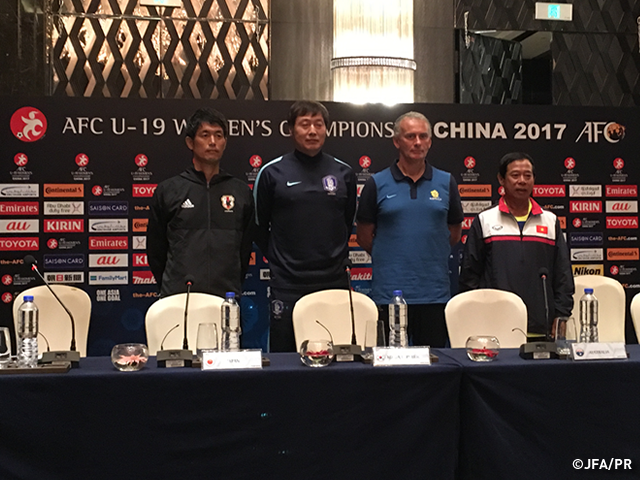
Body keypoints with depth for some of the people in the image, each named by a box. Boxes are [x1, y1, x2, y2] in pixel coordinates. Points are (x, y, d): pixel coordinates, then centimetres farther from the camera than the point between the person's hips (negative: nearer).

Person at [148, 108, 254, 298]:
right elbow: (155, 250, 11)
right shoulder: (168, 190, 6)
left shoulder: (242, 192, 10)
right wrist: (171, 286, 10)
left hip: (227, 298, 1)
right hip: (178, 298, -1)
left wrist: (233, 287, 11)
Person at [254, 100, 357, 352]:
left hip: (334, 282, 2)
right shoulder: (271, 173, 0)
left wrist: (338, 256, 12)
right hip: (288, 285, -2)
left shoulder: (344, 173, 7)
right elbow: (259, 226, 8)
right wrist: (277, 259, 7)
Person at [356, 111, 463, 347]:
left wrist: (432, 256, 12)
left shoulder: (446, 182, 8)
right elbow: (364, 235, 6)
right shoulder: (377, 184, 1)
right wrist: (388, 259, 10)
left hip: (435, 293, 2)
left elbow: (455, 231, 17)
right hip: (389, 291, -2)